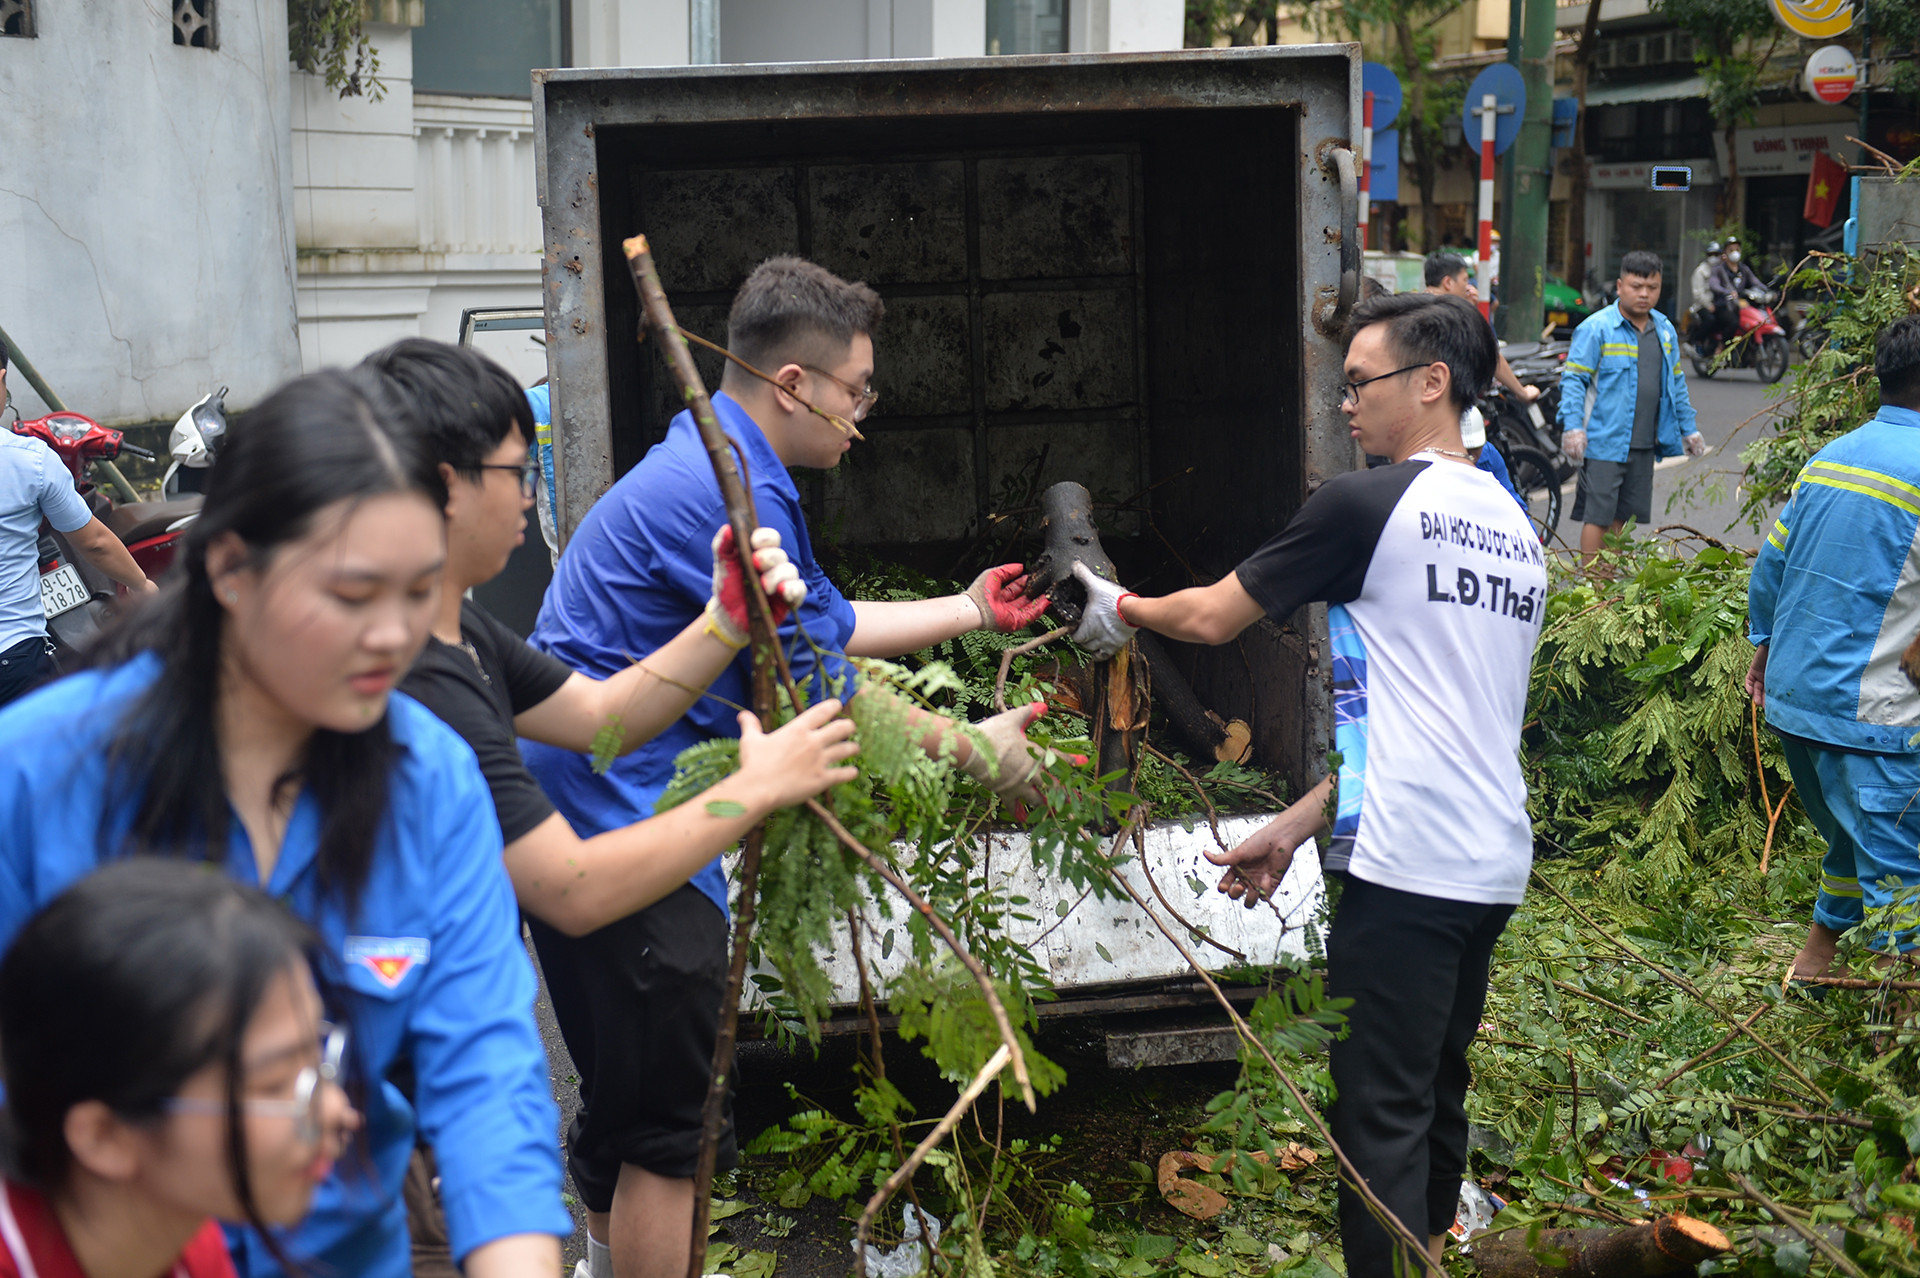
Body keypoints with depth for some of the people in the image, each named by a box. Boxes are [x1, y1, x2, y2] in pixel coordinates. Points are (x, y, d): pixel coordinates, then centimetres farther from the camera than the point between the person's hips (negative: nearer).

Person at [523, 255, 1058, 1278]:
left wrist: (969, 609, 29)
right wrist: (974, 750, -5)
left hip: (583, 817, 11)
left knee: (625, 1116, 23)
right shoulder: (730, 491, -19)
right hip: (621, 816, -11)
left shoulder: (713, 467, 16)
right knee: (673, 1128, -4)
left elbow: (826, 625, 25)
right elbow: (816, 689, -16)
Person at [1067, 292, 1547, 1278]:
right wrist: (1297, 826, 18)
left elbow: (1211, 616, -1)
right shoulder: (1514, 529, 15)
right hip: (1494, 865, 8)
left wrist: (1121, 609, 20)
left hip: (1405, 866, -8)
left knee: (1382, 1116, -2)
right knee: (1437, 1096, 19)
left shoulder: (1365, 507, -9)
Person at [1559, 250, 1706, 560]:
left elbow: (1676, 382, 23)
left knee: (1623, 516, 12)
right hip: (1605, 441, -6)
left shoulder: (1665, 330, 14)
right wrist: (1573, 426, -19)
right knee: (1598, 516, -6)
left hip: (1644, 445, 6)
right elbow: (1573, 379, -9)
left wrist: (1689, 429, 24)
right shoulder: (1596, 328, -8)